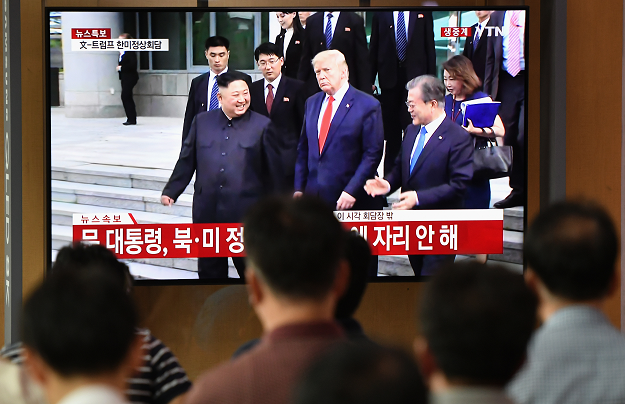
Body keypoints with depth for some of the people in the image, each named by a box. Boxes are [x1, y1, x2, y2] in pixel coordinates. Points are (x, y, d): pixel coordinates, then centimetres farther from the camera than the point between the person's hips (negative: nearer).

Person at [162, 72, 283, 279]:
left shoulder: (262, 126, 0)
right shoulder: (202, 121, 8)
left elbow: (274, 171, 2)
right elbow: (186, 160, 15)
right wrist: (171, 191, 9)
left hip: (245, 215, -3)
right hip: (207, 214, 3)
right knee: (210, 271, 11)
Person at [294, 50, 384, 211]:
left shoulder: (368, 105, -4)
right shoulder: (312, 103, 15)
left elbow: (372, 154, -8)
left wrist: (351, 192, -15)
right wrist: (299, 188, 9)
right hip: (313, 195, 5)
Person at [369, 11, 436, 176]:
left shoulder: (423, 14, 4)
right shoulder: (381, 14, 6)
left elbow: (430, 46, 6)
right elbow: (374, 48, 9)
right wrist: (370, 79, 5)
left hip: (415, 75, -1)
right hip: (389, 75, 1)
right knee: (391, 129, 7)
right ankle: (390, 173, 16)